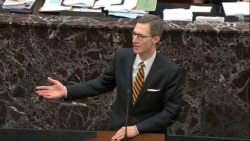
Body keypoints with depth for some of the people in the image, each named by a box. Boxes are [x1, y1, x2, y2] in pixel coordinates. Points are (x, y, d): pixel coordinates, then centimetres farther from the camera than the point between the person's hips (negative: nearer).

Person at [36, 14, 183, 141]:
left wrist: (137, 128, -20)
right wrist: (66, 91, -3)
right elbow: (104, 83, 6)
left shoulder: (171, 71, -15)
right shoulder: (121, 56, -5)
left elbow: (170, 112, -12)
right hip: (118, 128, 3)